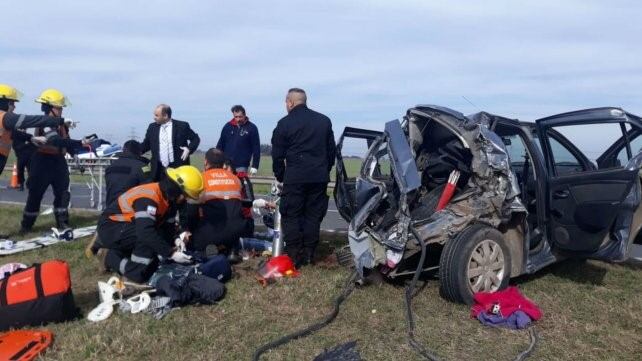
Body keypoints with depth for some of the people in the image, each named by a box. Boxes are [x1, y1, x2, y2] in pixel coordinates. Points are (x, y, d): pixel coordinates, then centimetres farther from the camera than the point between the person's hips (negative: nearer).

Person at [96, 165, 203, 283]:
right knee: (148, 238, -30)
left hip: (127, 228, 9)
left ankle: (115, 256, 11)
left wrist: (173, 248, -14)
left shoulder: (168, 198, 0)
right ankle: (135, 272, -14)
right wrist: (171, 253, -37)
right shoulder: (148, 197, -29)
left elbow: (169, 228, 2)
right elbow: (145, 232, -39)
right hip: (110, 227, -9)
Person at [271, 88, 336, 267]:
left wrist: (279, 175, 13)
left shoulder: (285, 123, -2)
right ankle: (308, 255, 12)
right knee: (313, 215, 9)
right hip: (320, 177, 4)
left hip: (295, 178, -4)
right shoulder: (324, 120, 11)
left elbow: (277, 154, 2)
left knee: (291, 216, 4)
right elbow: (332, 150, 16)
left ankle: (294, 256, 2)